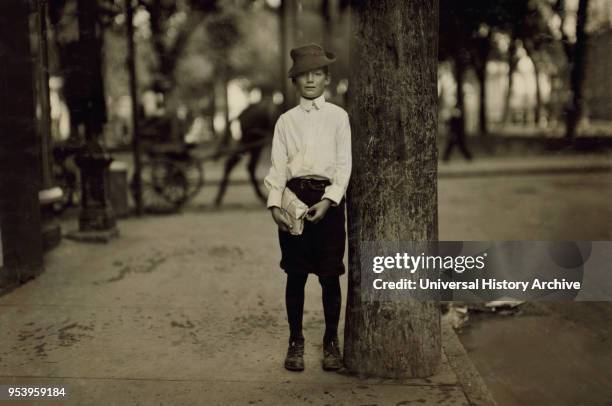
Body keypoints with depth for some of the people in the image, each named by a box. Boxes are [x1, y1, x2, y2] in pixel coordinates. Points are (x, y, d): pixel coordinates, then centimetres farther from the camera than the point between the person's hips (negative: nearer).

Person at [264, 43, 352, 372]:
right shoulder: (286, 120, 9)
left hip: (328, 197, -1)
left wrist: (328, 201, -13)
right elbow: (277, 167, 6)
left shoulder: (338, 116, 5)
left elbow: (344, 164, 0)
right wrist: (275, 204, -8)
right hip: (294, 196, 1)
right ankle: (295, 342, 17)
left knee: (330, 275, 2)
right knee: (295, 275, 5)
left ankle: (331, 341, 17)